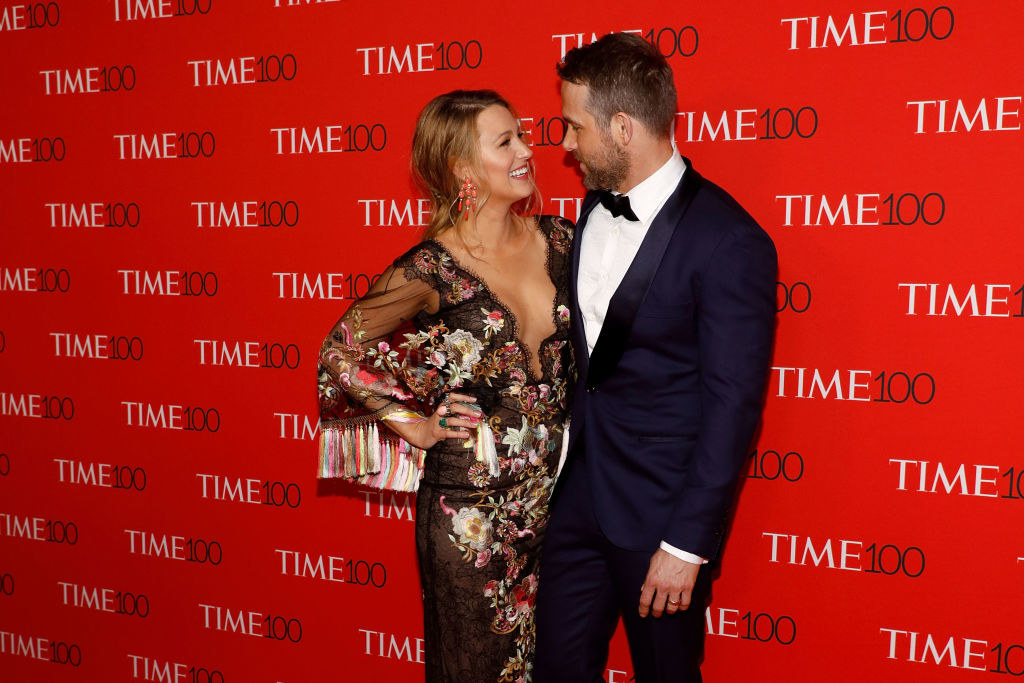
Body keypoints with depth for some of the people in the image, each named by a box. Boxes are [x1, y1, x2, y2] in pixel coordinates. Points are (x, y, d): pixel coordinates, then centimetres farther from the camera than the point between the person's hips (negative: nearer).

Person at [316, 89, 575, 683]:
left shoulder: (559, 239, 1)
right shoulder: (430, 271, -14)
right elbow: (341, 351, -7)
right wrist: (412, 425, -6)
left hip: (556, 488, 5)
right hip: (471, 505, -4)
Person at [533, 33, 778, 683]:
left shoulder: (728, 242, -20)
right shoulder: (596, 208, 5)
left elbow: (732, 406, -19)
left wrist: (687, 544, -18)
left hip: (660, 508, -7)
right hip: (579, 488, 7)